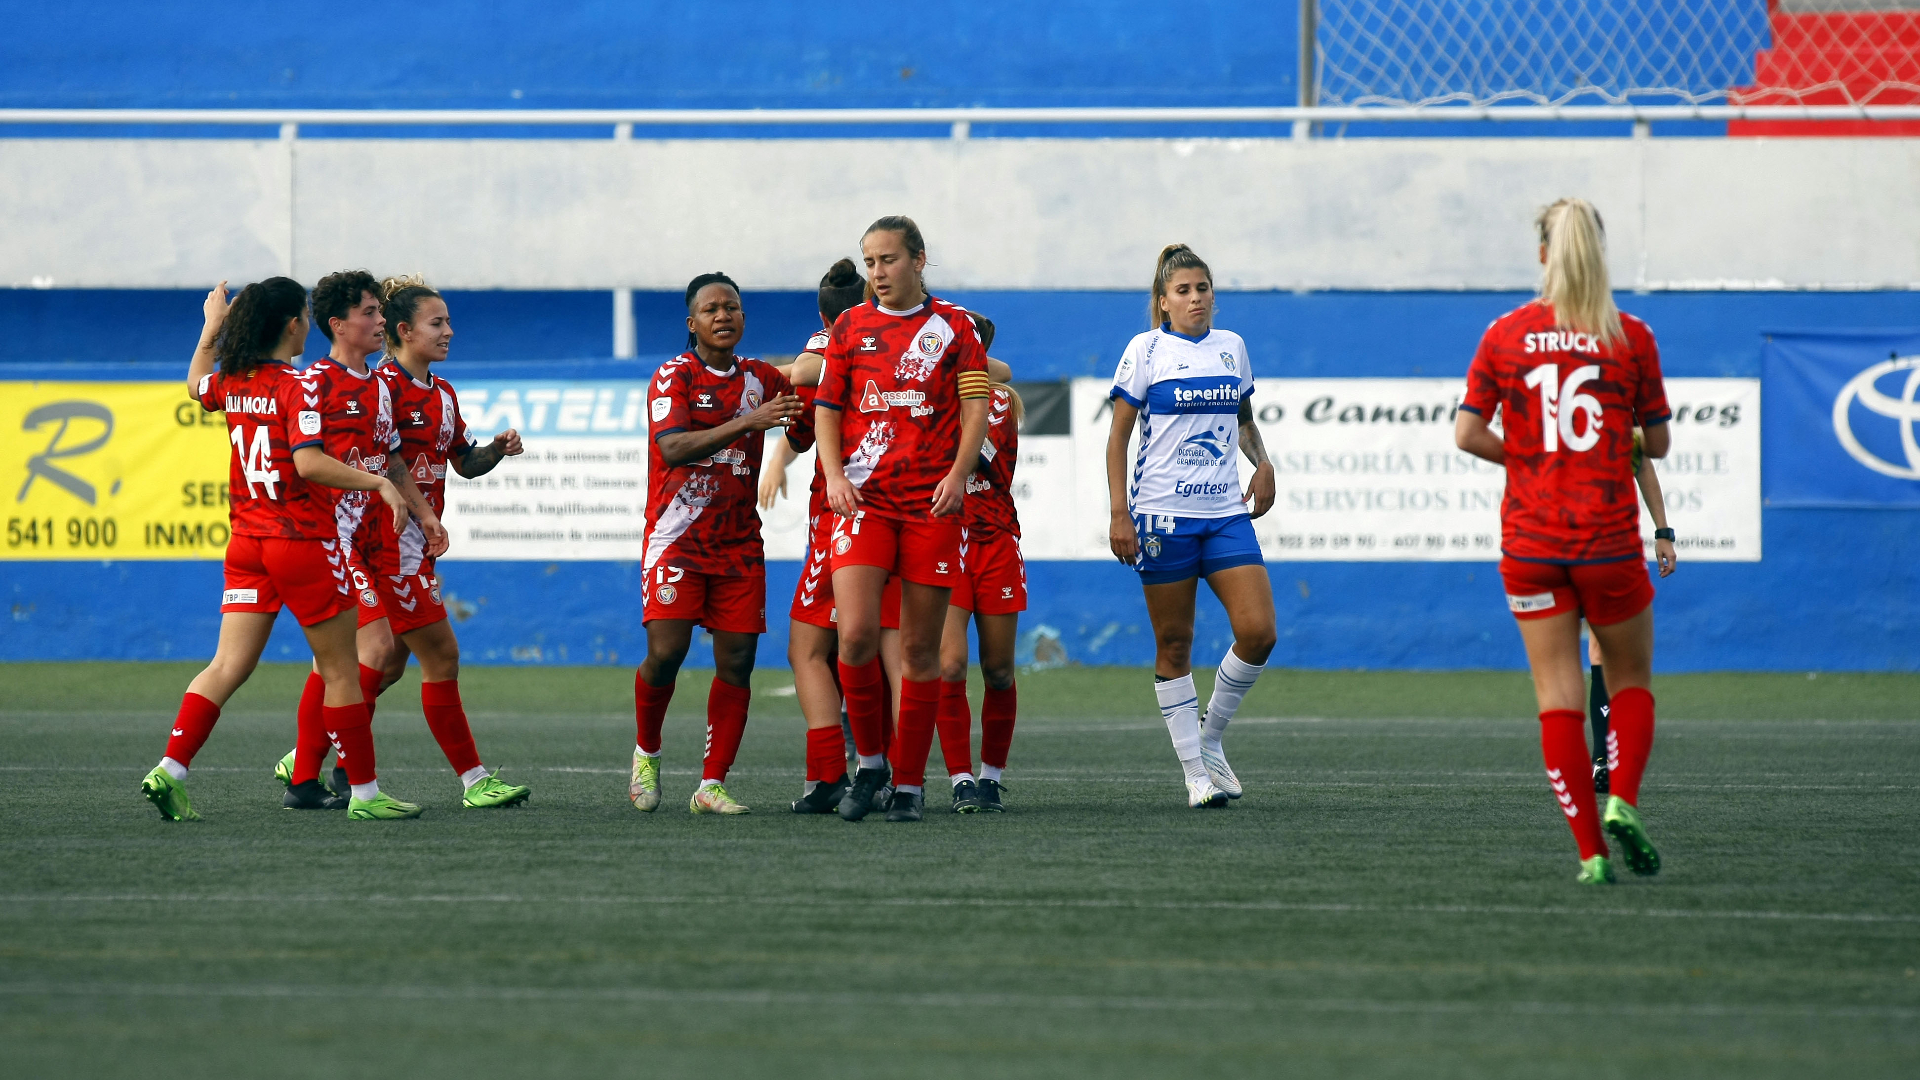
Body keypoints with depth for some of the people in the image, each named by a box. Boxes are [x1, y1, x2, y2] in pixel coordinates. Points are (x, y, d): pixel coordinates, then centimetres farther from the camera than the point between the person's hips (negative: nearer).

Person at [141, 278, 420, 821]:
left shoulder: (231, 383, 7)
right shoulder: (299, 388, -15)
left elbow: (197, 386, 31)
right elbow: (308, 462, -26)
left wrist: (212, 328, 39)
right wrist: (379, 481, -25)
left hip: (248, 542, 7)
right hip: (303, 541, -7)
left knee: (228, 665, 5)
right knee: (340, 669, 4)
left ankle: (170, 769, -9)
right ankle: (364, 792, 10)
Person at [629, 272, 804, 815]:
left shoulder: (761, 378, 12)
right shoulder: (674, 376, -4)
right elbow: (673, 448, -19)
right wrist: (747, 422, -27)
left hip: (739, 541, 4)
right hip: (677, 538, -4)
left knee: (736, 661, -5)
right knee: (666, 651, -14)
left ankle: (712, 784, 0)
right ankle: (646, 754, 13)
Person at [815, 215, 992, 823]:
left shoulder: (953, 327, 7)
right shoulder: (850, 327, 11)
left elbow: (976, 405, 3)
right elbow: (827, 407, 13)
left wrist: (958, 473, -11)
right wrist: (833, 475, -3)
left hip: (932, 502, -1)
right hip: (864, 499, 1)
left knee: (921, 648, 1)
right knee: (856, 634, -16)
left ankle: (909, 783, 10)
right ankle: (868, 762, 3)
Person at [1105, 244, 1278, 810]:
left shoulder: (1232, 346, 11)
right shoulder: (1146, 349, -1)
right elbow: (1118, 433, -1)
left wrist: (1262, 464, 6)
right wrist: (1118, 513, -9)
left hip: (1225, 512, 4)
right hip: (1162, 515, -4)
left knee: (1258, 631, -10)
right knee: (1173, 645, 0)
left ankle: (1211, 739, 11)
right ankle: (1196, 774, 6)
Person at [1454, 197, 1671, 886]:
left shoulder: (1504, 335, -1)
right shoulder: (1631, 337, -3)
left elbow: (1466, 434, -4)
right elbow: (1658, 443, 4)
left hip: (1529, 543, 1)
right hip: (1609, 538, -1)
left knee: (1558, 698, 4)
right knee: (1631, 678, 16)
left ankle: (1591, 851, -2)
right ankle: (1622, 801, -7)